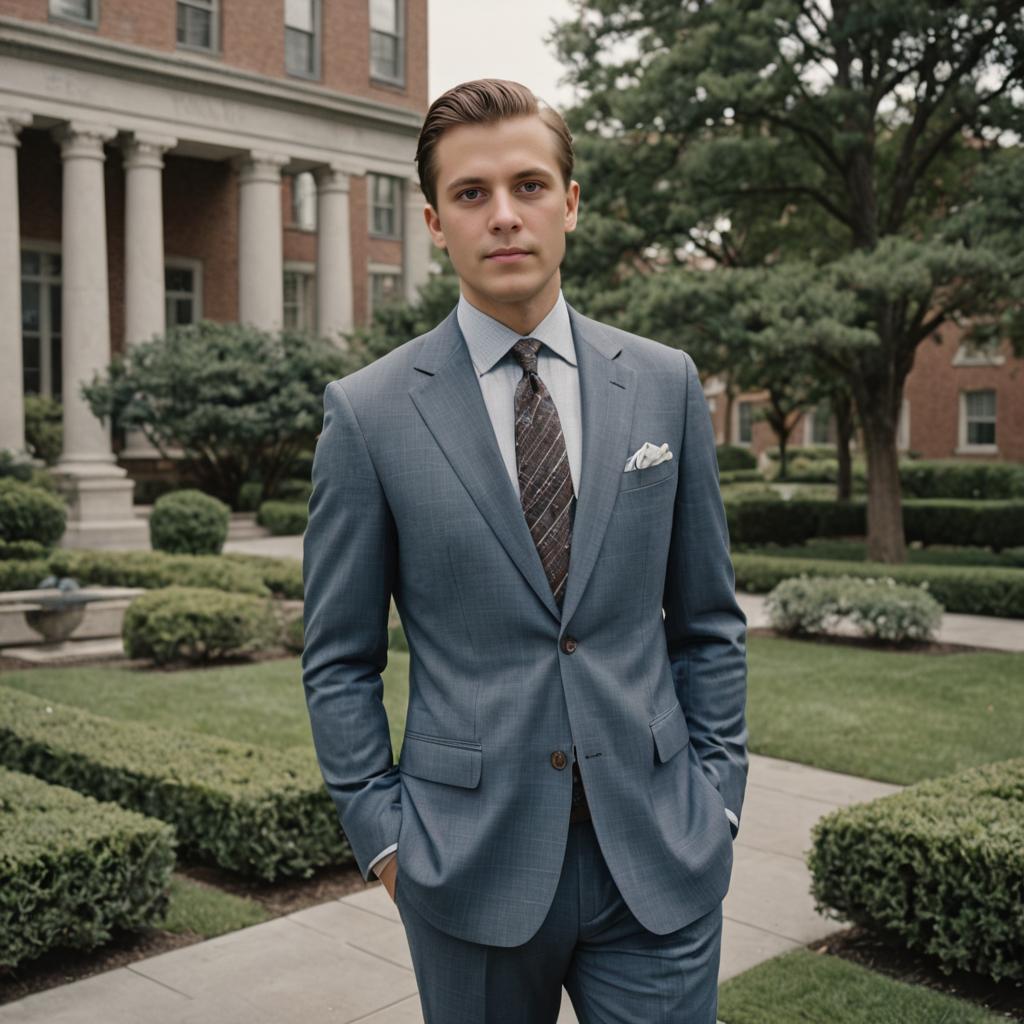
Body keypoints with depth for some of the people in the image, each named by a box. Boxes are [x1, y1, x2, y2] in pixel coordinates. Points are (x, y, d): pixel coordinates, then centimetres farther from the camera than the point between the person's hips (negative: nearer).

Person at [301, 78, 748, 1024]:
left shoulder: (665, 384, 2)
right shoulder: (367, 412, -5)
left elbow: (707, 622, 7)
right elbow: (340, 659, 0)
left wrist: (718, 797, 3)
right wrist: (384, 836, -4)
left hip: (660, 857, 2)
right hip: (472, 864, -1)